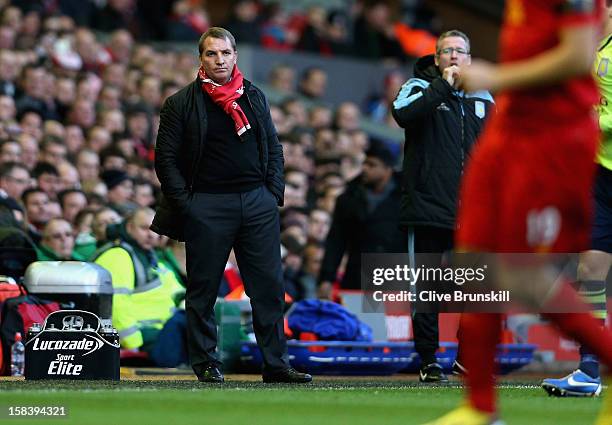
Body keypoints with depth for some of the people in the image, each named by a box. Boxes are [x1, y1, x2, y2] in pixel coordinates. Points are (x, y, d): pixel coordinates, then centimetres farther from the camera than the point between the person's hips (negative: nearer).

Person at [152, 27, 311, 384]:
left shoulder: (254, 97, 12)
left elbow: (274, 147, 17)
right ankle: (206, 364, 9)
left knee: (270, 287, 1)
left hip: (258, 203, 3)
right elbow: (166, 159, -1)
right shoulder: (181, 103, 0)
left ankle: (276, 364, 6)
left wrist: (274, 192, 5)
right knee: (203, 289, 1)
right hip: (207, 205, -3)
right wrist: (185, 204, -8)